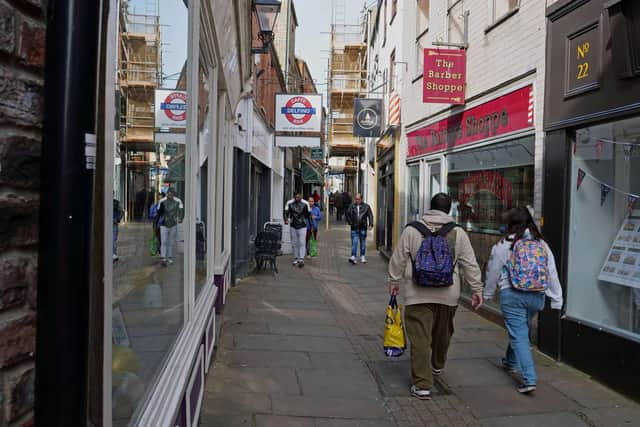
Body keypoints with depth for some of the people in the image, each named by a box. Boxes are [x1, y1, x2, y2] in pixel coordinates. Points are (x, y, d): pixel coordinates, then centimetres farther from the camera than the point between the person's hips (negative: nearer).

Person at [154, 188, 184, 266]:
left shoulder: (178, 201, -6)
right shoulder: (162, 201, -2)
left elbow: (181, 210, -16)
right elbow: (159, 212, 8)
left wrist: (180, 218, -36)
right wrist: (155, 223, 13)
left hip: (173, 225, 0)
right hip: (164, 225, 0)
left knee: (171, 243, 9)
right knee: (164, 242, -10)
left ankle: (170, 258, 21)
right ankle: (164, 259, -14)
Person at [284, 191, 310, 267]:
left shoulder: (305, 204, -3)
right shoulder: (289, 203, -2)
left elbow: (308, 214, 5)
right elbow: (286, 212, -10)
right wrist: (286, 220, -30)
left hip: (302, 227, -2)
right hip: (293, 226, 2)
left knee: (302, 243, -10)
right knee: (294, 244, 8)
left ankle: (301, 259, -12)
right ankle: (296, 259, 19)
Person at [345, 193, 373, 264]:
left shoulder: (366, 207, 3)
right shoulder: (352, 206, 5)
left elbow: (370, 215, 2)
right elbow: (347, 214, 17)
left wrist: (370, 224, -9)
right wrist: (350, 222, 8)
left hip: (363, 228, 0)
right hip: (354, 228, 0)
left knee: (363, 243, 8)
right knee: (354, 243, -7)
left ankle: (362, 257, 20)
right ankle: (353, 257, -10)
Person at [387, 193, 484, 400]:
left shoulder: (411, 230, -2)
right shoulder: (458, 233, 1)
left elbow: (398, 260, 3)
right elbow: (470, 264, 2)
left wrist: (394, 281, 16)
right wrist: (477, 289, 10)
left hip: (418, 294, -2)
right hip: (448, 295, 3)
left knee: (420, 338, 1)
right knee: (443, 334, 23)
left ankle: (422, 385, 0)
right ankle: (437, 366, 46)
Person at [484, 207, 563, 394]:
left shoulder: (502, 246, -7)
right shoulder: (542, 244, 5)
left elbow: (493, 273, 2)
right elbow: (552, 274, 6)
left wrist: (488, 293, 17)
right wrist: (557, 300, 12)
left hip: (512, 295, -5)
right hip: (537, 296, 5)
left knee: (519, 335, 0)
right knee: (519, 330, 24)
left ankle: (529, 379, -7)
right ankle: (511, 362, 45)